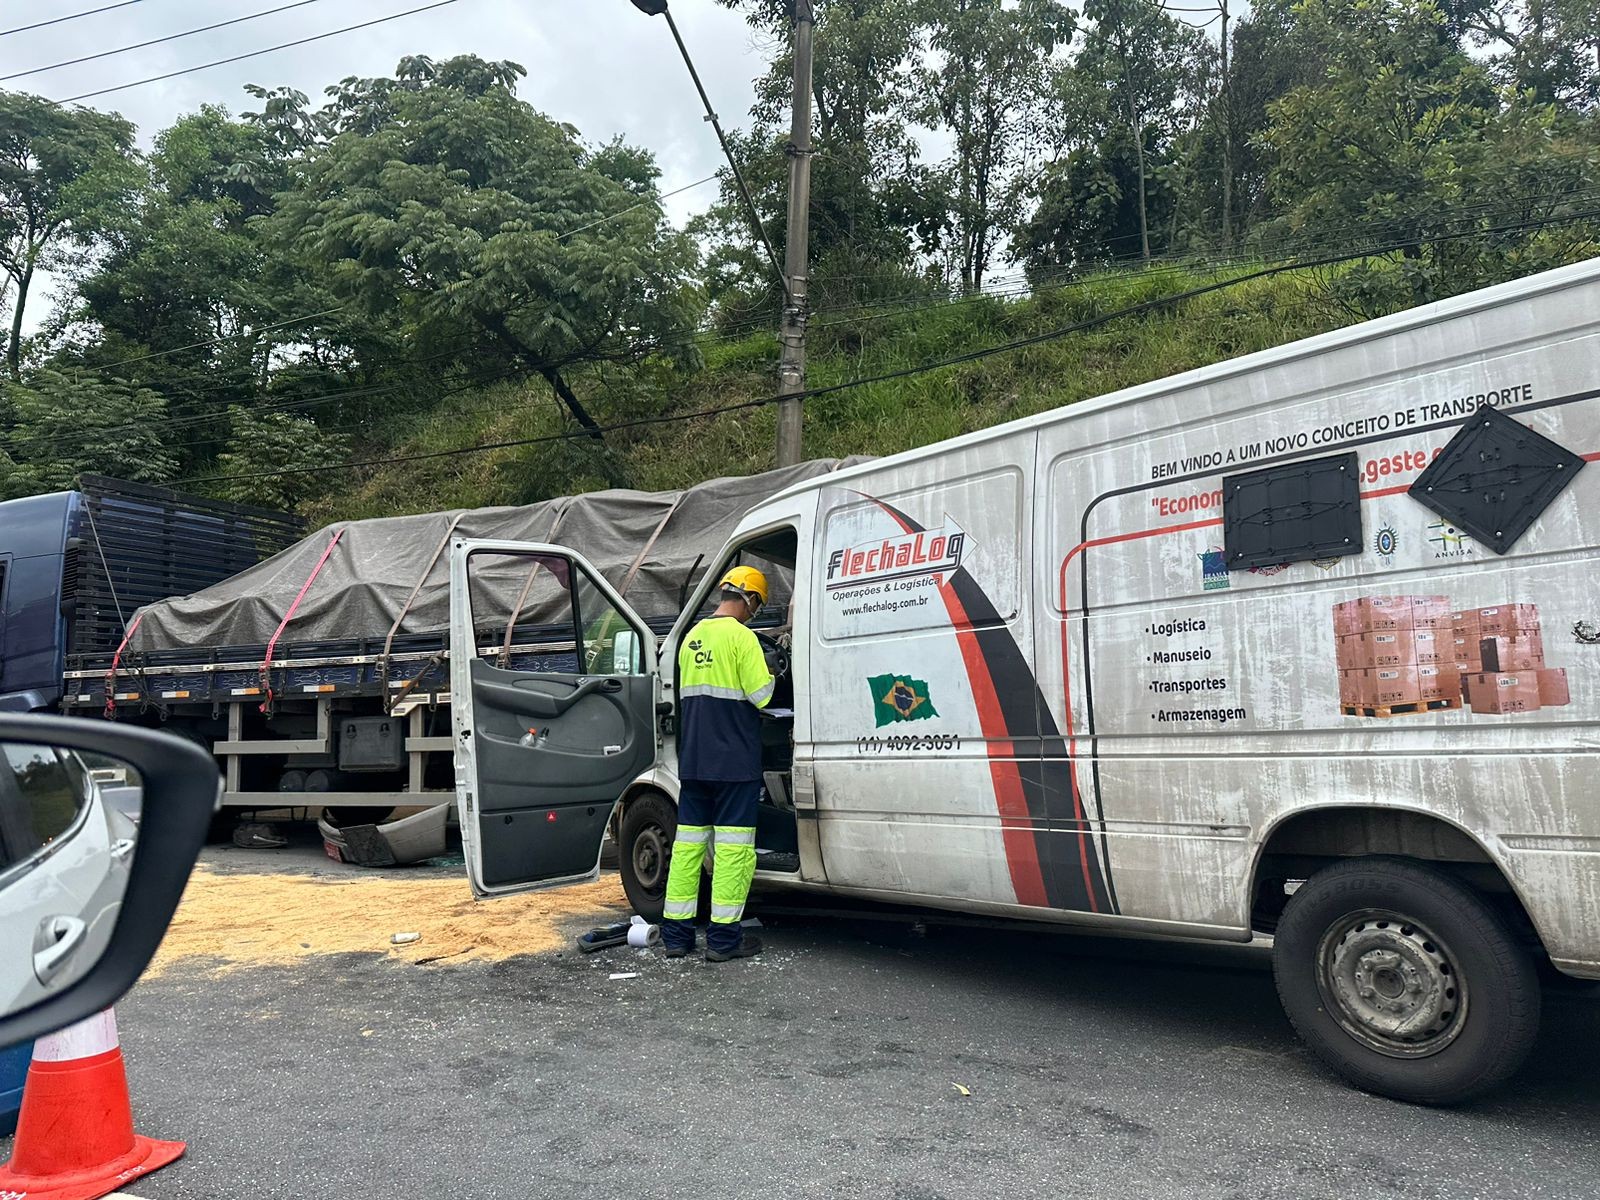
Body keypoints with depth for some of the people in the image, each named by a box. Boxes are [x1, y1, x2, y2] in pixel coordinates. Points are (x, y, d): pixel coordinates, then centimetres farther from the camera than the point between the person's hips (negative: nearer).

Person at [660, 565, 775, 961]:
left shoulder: (692, 637, 13)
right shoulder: (740, 636, -11)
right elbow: (761, 694, -14)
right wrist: (767, 675, 5)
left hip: (693, 760, 7)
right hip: (734, 761, -7)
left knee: (688, 840, 11)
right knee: (732, 844, -1)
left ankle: (675, 933, 15)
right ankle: (724, 937, 2)